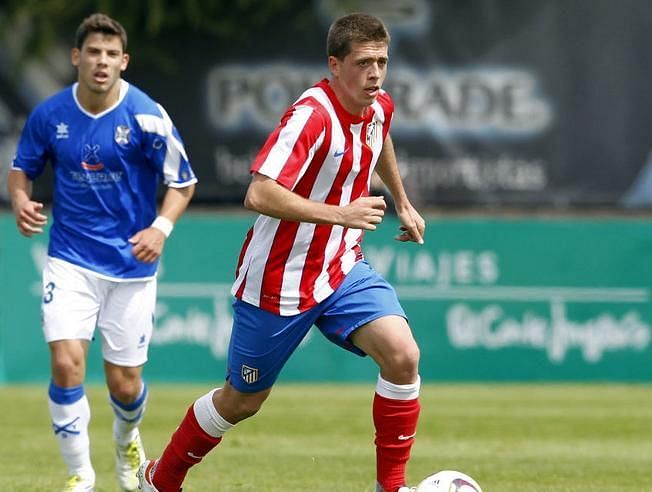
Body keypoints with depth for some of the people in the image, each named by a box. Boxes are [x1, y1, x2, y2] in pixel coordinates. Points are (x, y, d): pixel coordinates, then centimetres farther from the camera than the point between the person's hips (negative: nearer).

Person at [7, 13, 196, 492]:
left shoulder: (147, 116, -12)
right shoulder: (49, 114, -4)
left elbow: (183, 182, -3)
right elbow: (22, 168, 12)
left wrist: (161, 227, -20)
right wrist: (21, 200, -10)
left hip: (131, 264, -1)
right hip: (71, 260, 1)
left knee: (125, 384, 4)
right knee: (66, 362, -17)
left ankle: (127, 443, 41)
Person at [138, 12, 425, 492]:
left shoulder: (378, 108, 0)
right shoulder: (312, 115, -25)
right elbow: (259, 195, -34)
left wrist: (403, 204, 31)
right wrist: (340, 214, -34)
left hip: (343, 271, 6)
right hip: (279, 281, -6)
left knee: (402, 356, -19)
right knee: (242, 401, 9)